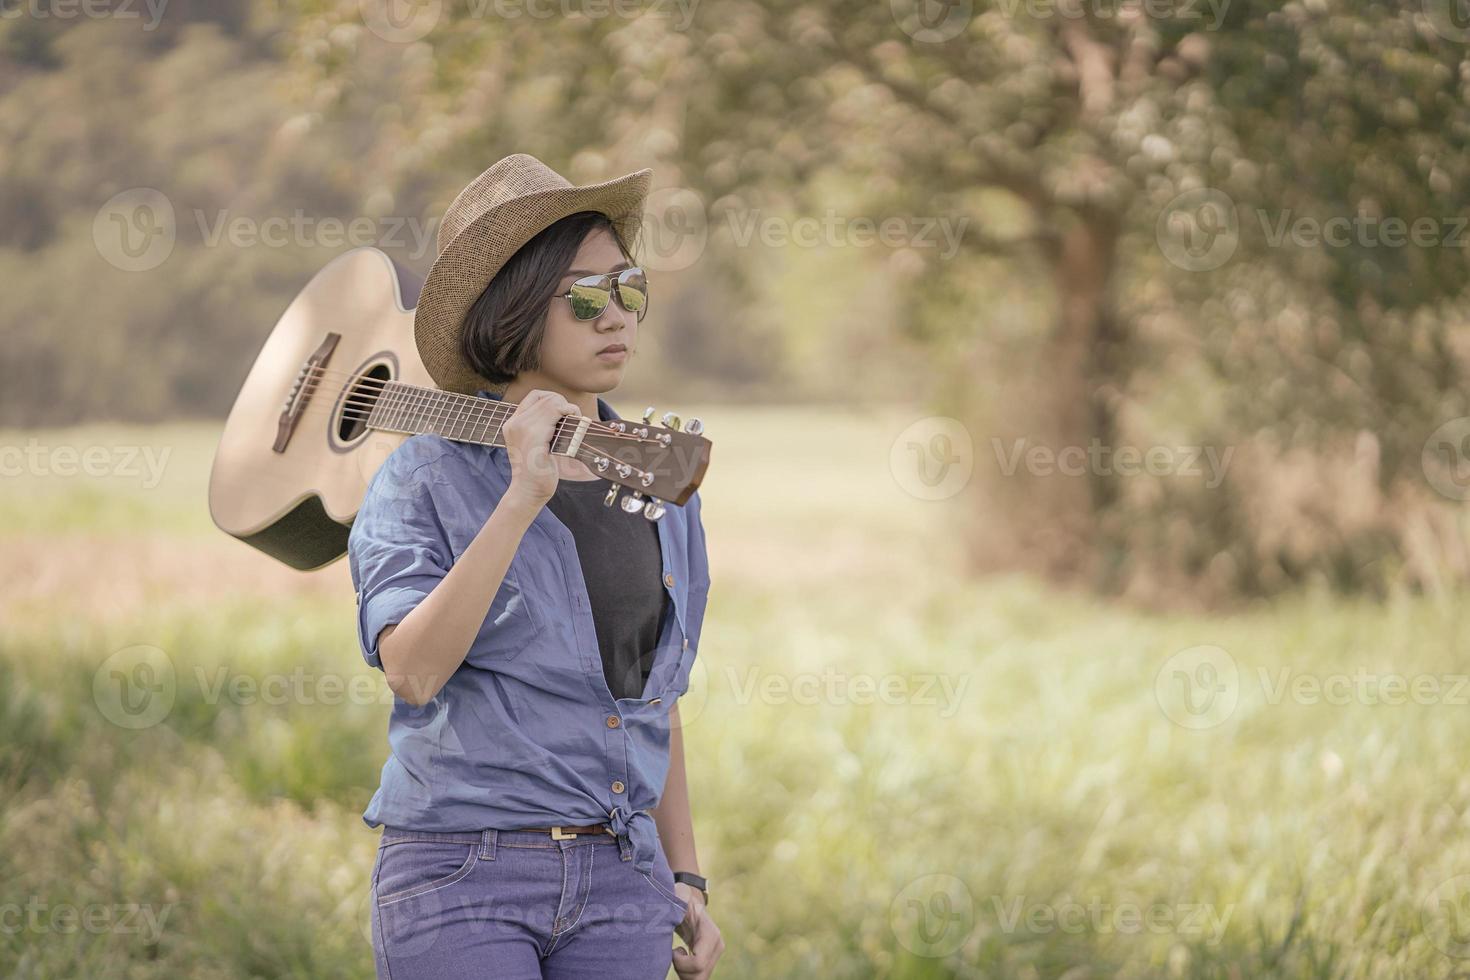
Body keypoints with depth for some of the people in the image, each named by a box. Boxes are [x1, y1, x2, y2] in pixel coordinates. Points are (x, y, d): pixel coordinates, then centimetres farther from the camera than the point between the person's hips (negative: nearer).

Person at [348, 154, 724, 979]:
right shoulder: (424, 479, -4)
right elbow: (413, 670, -20)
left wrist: (686, 879, 15)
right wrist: (523, 499, -24)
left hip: (618, 883, 5)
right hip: (460, 878, -5)